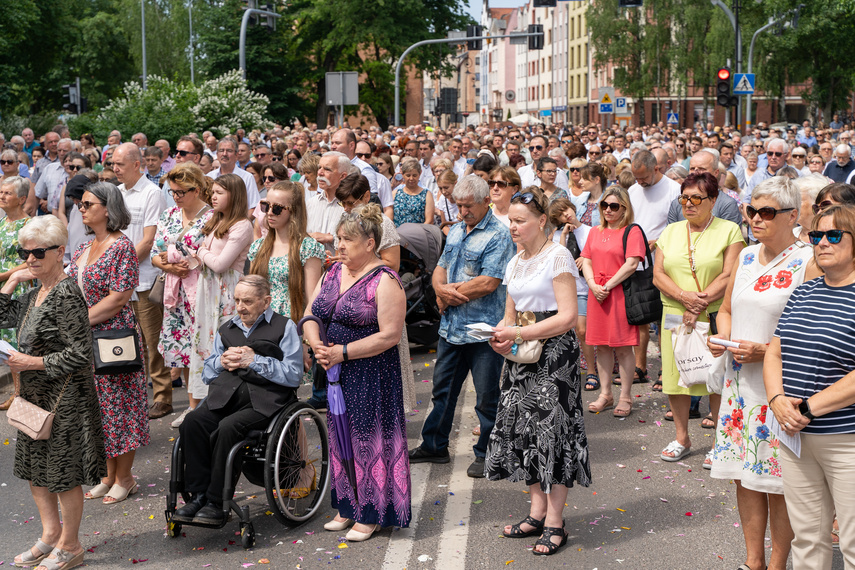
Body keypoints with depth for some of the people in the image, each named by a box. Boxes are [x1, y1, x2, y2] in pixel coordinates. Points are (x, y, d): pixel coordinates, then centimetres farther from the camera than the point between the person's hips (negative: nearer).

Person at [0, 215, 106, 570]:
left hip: (63, 398, -9)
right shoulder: (35, 294, 8)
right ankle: (51, 533, 33)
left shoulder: (66, 295, -20)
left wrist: (33, 362, -19)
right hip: (35, 394, 9)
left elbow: (80, 353, -22)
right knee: (34, 466, 18)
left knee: (64, 474, 3)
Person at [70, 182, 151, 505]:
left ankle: (124, 479, 12)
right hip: (85, 341, 8)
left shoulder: (121, 246, -13)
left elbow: (119, 298, -18)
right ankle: (109, 476, 23)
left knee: (118, 405, 0)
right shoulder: (84, 250, 13)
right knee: (98, 406, 12)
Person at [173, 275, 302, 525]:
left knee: (228, 427, -32)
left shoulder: (284, 327, 8)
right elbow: (207, 374, 25)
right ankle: (198, 495, -19)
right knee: (193, 421, -25)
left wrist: (253, 361, -8)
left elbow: (293, 374, -4)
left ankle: (216, 503, -22)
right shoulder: (226, 329, 26)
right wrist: (223, 361, 3)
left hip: (264, 398, -5)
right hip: (225, 393, 5)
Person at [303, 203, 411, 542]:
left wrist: (343, 352, -20)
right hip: (334, 372, 7)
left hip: (371, 374, -7)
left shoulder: (384, 282, -14)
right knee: (339, 436, 14)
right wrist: (317, 344, -9)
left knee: (368, 438, 0)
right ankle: (347, 507, 28)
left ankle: (371, 514, 13)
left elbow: (389, 336, -19)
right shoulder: (334, 272, 9)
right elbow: (311, 315, 12)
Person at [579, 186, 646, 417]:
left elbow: (631, 264, -13)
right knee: (601, 346, 9)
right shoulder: (595, 232, 15)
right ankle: (605, 394, 18)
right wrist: (593, 285, -4)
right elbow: (586, 261, 13)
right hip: (597, 294, 6)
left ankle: (625, 398, 5)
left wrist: (608, 286, -13)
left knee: (623, 347, -2)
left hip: (620, 294, -6)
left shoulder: (632, 232, -4)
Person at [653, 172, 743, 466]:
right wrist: (684, 296, -12)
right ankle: (681, 438, 21)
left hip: (714, 317, -4)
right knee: (675, 374, 6)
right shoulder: (671, 232, 13)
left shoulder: (729, 230, 0)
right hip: (674, 315, 4)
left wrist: (700, 305, -16)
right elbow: (658, 274, 5)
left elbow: (729, 277, -9)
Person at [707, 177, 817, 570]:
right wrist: (721, 338, 2)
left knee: (778, 480, 2)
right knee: (745, 474, 12)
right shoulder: (746, 257, 11)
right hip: (740, 381, 6)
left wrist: (766, 351, -21)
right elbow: (726, 309, 22)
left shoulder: (808, 262, -11)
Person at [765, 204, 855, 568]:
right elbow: (775, 352, 13)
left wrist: (809, 407, -19)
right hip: (795, 434, 6)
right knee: (806, 538, 16)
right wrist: (778, 400, -5)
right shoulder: (802, 293, 12)